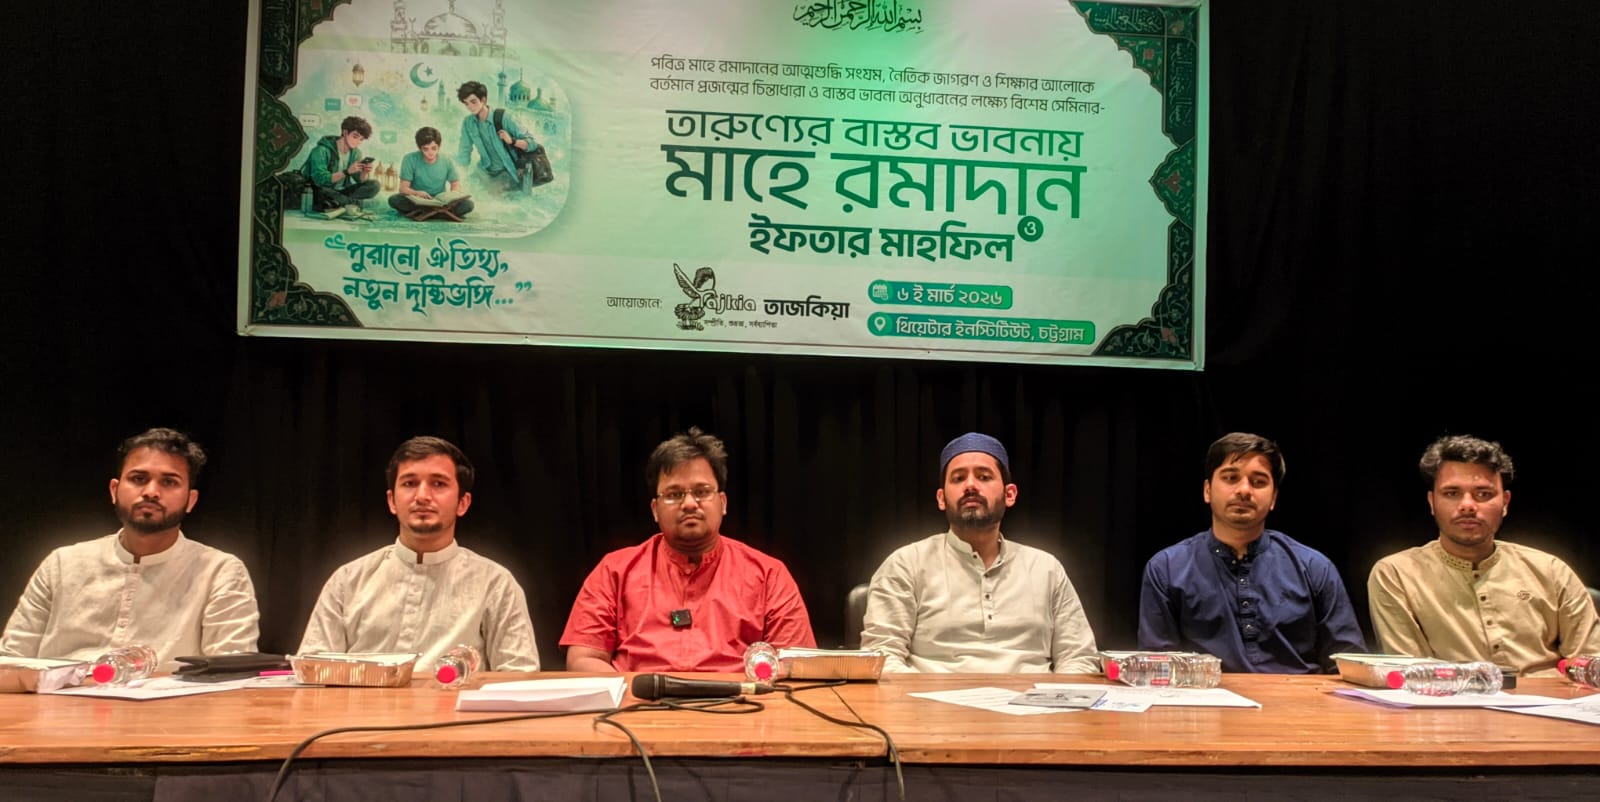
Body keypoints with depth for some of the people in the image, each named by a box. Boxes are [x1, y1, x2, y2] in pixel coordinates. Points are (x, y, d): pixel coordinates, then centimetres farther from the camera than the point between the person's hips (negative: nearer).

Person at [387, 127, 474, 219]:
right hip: (417, 202, -1)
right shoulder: (410, 159, -8)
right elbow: (403, 188, -10)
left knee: (467, 204, -27)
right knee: (394, 199, -33)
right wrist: (417, 193, -33)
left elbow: (456, 185, 7)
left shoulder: (447, 161, -2)